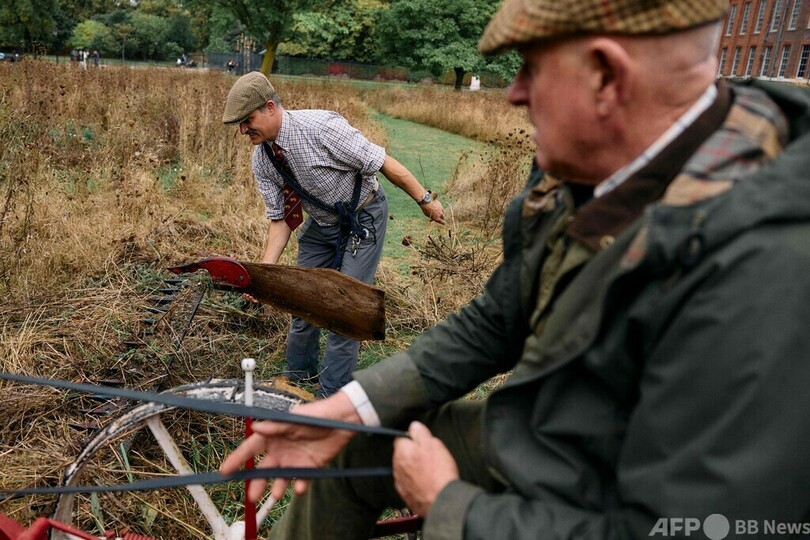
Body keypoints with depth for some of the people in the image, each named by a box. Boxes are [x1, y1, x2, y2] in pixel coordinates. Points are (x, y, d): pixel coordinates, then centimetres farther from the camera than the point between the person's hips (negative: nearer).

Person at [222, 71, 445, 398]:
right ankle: (298, 373, 35)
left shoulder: (320, 127, -30)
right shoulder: (262, 161, -9)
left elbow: (383, 163, -23)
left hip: (363, 218, -6)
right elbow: (281, 219, -4)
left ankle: (332, 394, 7)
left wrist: (424, 200, -15)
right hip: (320, 224, 6)